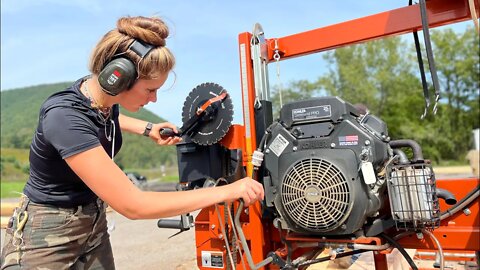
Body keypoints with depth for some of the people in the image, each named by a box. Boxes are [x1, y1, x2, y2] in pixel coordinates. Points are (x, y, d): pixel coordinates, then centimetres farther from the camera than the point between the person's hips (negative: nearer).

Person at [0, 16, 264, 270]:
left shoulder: (104, 97, -9)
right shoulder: (64, 118, -32)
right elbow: (134, 205, -35)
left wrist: (148, 129, 5)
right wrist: (227, 191, -31)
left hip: (94, 227, 7)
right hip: (46, 241, -7)